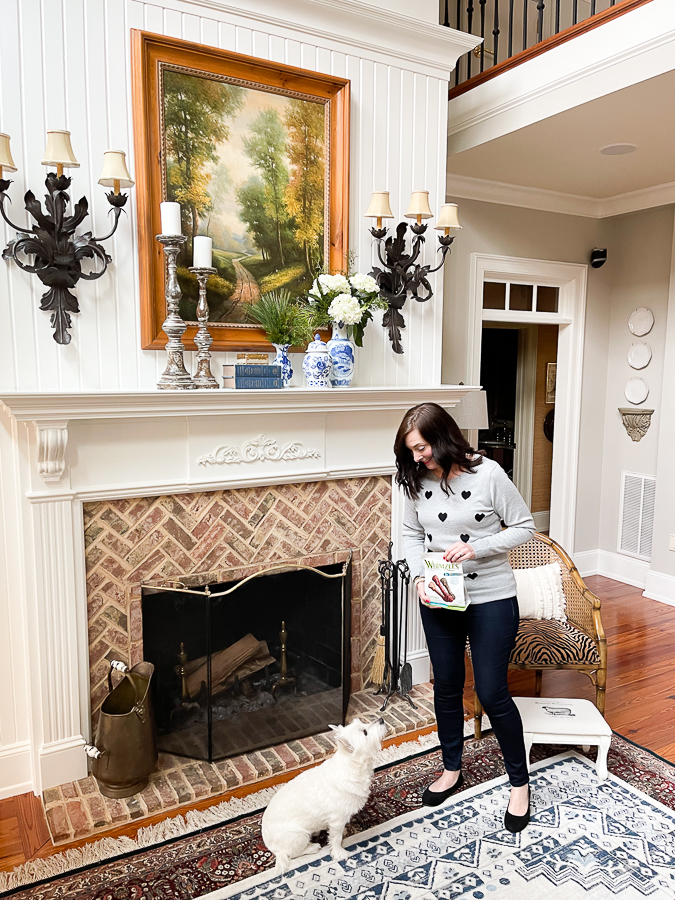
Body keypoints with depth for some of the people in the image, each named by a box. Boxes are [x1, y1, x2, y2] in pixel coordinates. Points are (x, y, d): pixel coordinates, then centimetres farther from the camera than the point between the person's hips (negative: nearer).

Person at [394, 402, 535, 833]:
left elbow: (524, 527, -9)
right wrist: (420, 577, -8)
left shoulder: (488, 474, -17)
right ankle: (452, 770, 39)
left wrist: (477, 547, -23)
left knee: (493, 693, 2)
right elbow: (412, 533, 8)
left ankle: (520, 782, 27)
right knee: (447, 688, 16)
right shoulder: (418, 481, -3)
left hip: (491, 600, -4)